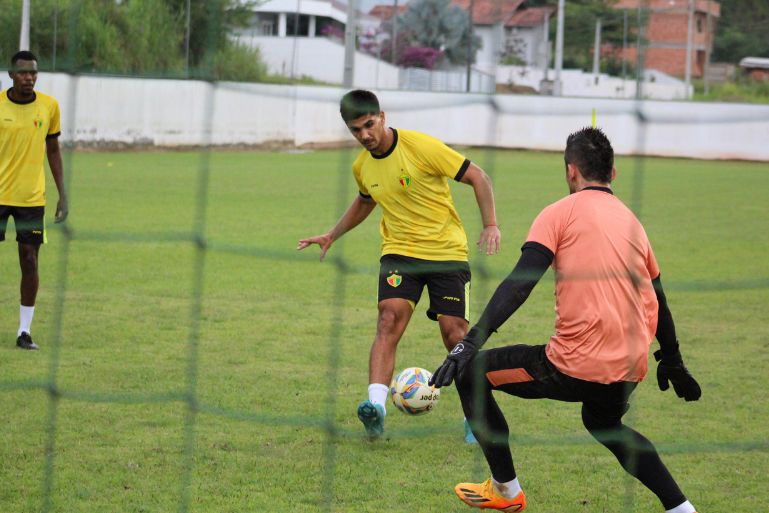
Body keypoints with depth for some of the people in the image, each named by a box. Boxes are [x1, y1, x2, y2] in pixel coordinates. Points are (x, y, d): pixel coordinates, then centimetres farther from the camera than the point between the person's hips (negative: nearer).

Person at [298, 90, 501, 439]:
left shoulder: (421, 147, -16)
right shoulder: (362, 167, 3)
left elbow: (477, 177, -10)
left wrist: (490, 225, -18)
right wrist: (332, 236, 23)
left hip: (447, 251, -4)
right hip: (399, 251, 4)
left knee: (455, 333, -5)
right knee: (389, 318, -20)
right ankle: (376, 405, -32)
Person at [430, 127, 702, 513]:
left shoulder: (561, 212, -1)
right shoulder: (631, 221, 18)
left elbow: (519, 283, -14)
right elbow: (657, 299, 26)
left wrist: (471, 341, -19)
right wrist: (672, 363, 39)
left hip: (576, 365, -7)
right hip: (630, 370, 7)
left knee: (471, 374, 12)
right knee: (602, 422, 38)